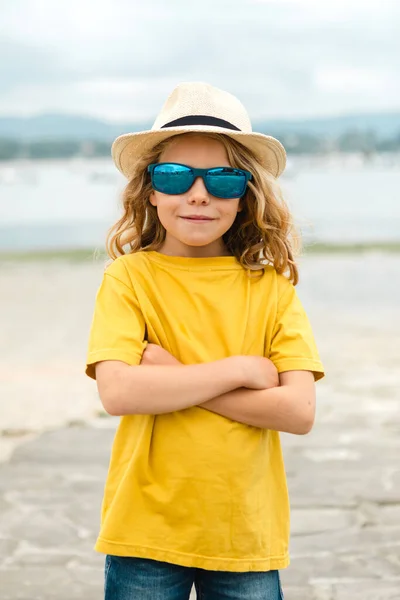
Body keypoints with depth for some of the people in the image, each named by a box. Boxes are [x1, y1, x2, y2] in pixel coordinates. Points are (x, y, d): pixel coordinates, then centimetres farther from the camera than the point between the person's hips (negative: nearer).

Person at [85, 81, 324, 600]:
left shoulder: (271, 287, 1)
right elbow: (117, 392, -17)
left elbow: (299, 411, -9)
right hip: (146, 533, -1)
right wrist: (240, 369, -13)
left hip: (247, 534, 2)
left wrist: (174, 378, -13)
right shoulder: (130, 277, -3)